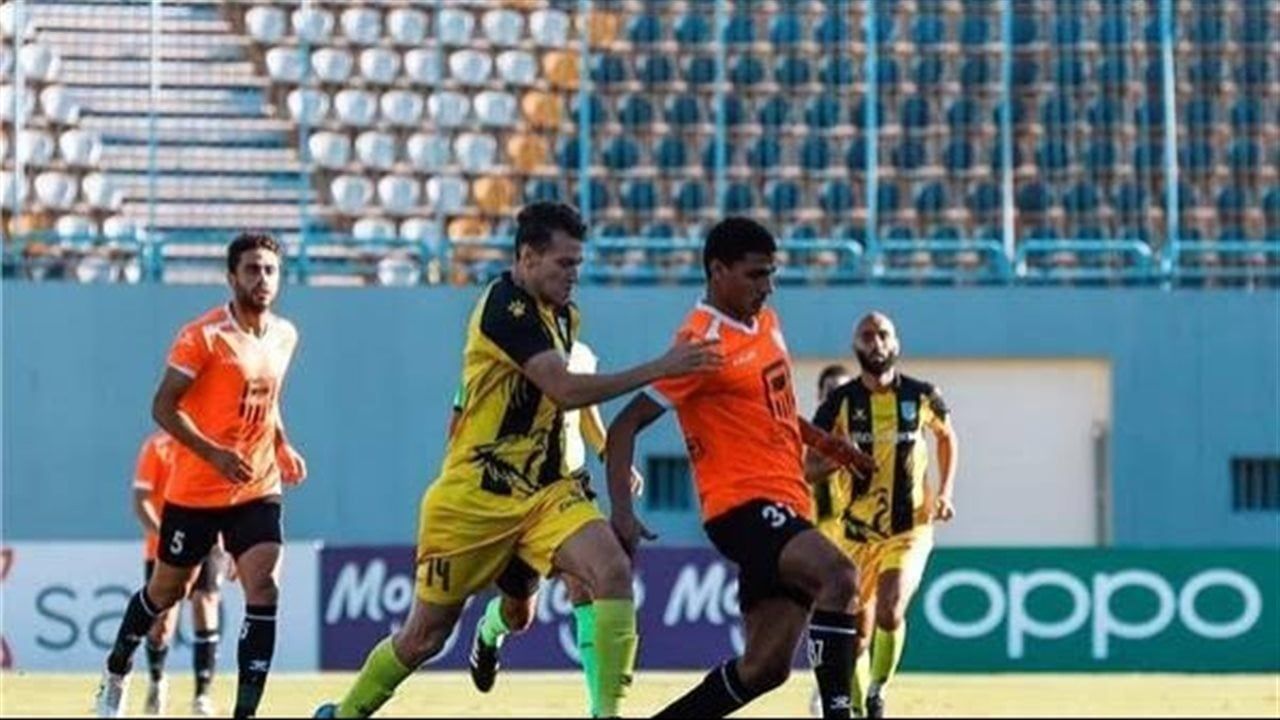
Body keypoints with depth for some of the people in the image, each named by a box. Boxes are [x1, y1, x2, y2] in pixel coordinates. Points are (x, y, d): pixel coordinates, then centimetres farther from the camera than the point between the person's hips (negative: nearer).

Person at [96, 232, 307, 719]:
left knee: (264, 592, -15)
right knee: (166, 591, 13)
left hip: (258, 490, 4)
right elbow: (163, 407, -17)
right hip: (196, 491, -4)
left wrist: (283, 448, 8)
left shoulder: (285, 336, 6)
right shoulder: (203, 337, -15)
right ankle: (116, 670, 40)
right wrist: (214, 453, -28)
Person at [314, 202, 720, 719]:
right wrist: (658, 370, -27)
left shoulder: (561, 315, 10)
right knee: (424, 636, 5)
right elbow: (567, 389, -27)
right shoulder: (505, 307, -18)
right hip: (474, 496, -7)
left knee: (613, 571, -21)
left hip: (544, 490, 7)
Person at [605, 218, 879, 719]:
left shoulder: (767, 322, 14)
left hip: (784, 506, 9)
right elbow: (625, 426, -14)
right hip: (742, 504, -9)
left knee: (765, 667, 4)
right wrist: (622, 512, -24)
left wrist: (825, 443, 18)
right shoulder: (703, 343, -13)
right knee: (839, 577, -31)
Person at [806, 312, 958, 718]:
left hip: (909, 528, -1)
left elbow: (947, 436, 18)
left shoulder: (922, 396, -3)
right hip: (857, 531, 1)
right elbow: (809, 468, -2)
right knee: (858, 634, 6)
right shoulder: (840, 403, -5)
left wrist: (946, 492, 8)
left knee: (890, 613, -23)